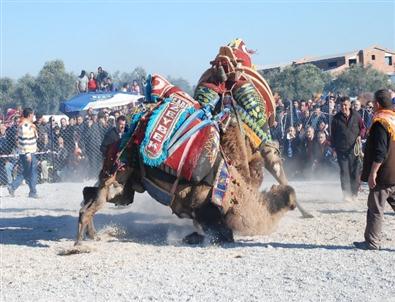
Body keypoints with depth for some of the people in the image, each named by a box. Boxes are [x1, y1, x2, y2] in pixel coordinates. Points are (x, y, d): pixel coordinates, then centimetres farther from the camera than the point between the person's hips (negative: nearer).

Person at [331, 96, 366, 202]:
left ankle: (354, 193, 14)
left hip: (354, 148, 1)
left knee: (355, 171, 2)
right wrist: (333, 147, 5)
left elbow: (363, 127, 13)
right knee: (344, 172, -5)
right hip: (342, 149, -1)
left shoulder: (356, 116, 1)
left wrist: (360, 135, -6)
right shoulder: (336, 118, 1)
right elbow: (333, 134, 8)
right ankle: (346, 194, -3)